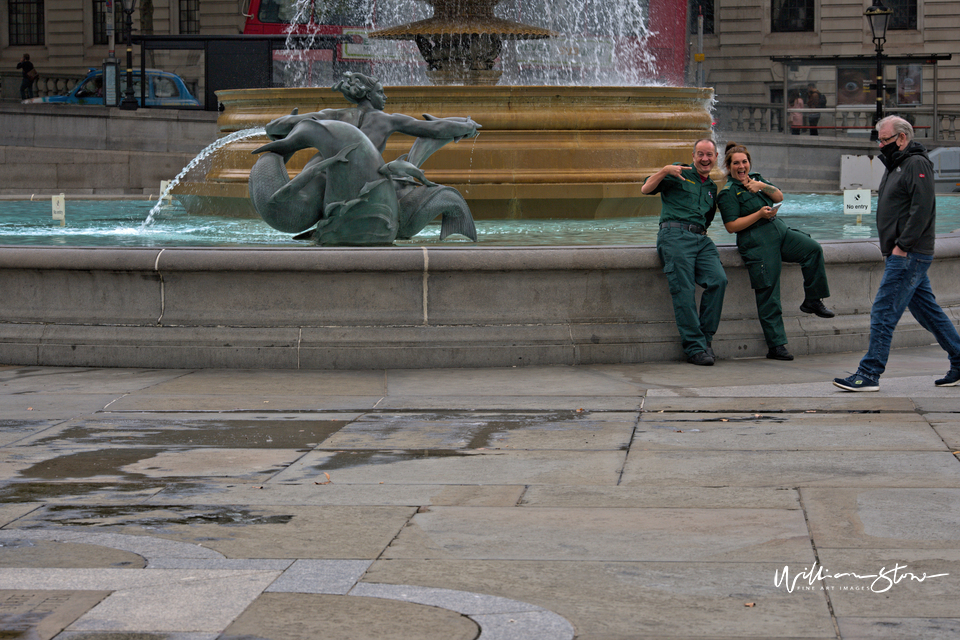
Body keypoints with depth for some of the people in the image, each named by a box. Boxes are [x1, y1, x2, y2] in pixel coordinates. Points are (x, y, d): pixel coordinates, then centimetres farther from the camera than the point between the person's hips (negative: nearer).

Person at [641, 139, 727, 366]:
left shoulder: (712, 188, 28)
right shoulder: (679, 173, 11)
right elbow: (646, 189, 0)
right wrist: (665, 171, -14)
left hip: (701, 239, 5)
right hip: (675, 234, -5)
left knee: (718, 280, -19)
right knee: (684, 290, -17)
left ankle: (705, 339, -10)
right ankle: (695, 347, -16)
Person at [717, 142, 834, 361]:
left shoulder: (756, 179, 18)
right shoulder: (728, 193, -3)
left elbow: (779, 197, 9)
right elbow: (731, 226, -11)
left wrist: (762, 186, -9)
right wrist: (759, 214, -17)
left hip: (781, 232, 7)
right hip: (758, 244, -7)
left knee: (813, 248, -16)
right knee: (768, 295, -7)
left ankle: (812, 301, -3)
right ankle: (776, 346, -3)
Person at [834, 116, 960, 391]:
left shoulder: (916, 164, -12)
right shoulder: (896, 165, 19)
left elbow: (922, 208, -21)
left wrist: (902, 246, -21)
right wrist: (891, 247, 13)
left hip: (909, 255, -10)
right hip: (903, 255, 10)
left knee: (883, 312, -10)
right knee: (927, 310, 13)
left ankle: (869, 374, -9)